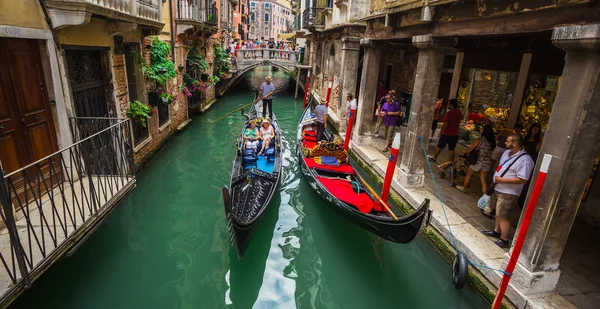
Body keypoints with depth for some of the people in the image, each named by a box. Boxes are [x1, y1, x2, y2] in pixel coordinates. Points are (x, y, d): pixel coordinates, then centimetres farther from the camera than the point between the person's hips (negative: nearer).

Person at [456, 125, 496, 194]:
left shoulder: (479, 140, -14)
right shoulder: (492, 142, 0)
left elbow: (469, 150, -8)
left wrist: (465, 151, 13)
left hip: (478, 162, -4)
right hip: (487, 163, 4)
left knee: (468, 175, 20)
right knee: (484, 181, 9)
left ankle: (463, 188, 39)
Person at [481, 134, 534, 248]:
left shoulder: (524, 160, -22)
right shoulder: (507, 153, 6)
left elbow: (522, 179, -26)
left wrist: (502, 180, -24)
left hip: (508, 193, -9)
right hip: (497, 188, 9)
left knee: (502, 216, -4)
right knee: (498, 212, 22)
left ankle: (504, 240, 8)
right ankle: (496, 231, 38)